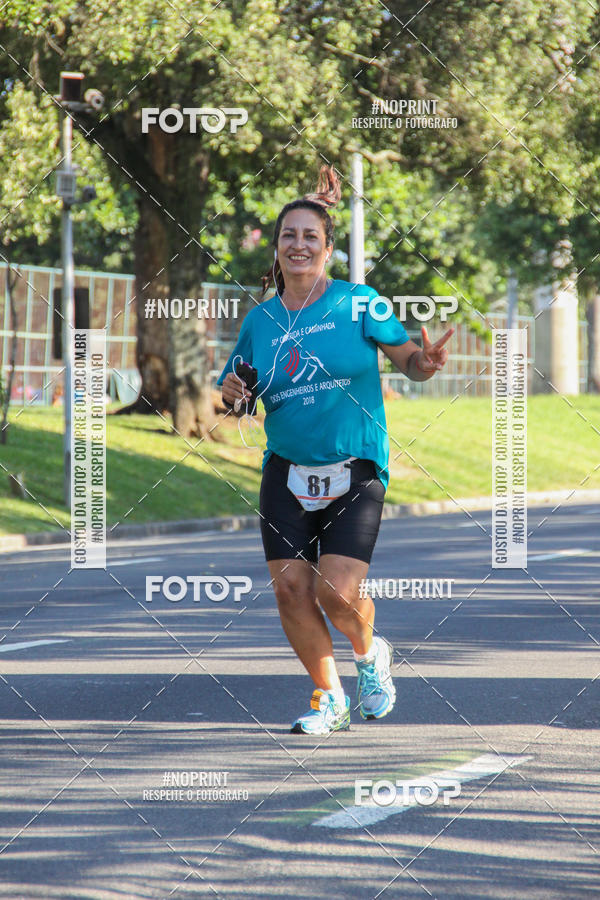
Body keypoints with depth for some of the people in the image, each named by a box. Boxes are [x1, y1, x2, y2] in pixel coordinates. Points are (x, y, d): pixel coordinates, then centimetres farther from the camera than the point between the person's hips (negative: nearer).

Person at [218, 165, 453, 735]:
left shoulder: (357, 303, -2)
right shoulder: (259, 320, 8)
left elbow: (406, 357, -2)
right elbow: (234, 394, 18)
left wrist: (424, 362, -24)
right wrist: (232, 395, -5)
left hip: (355, 474, -3)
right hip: (286, 474, 4)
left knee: (338, 592, -13)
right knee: (291, 589, -3)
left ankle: (370, 654, 20)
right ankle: (330, 699, 14)